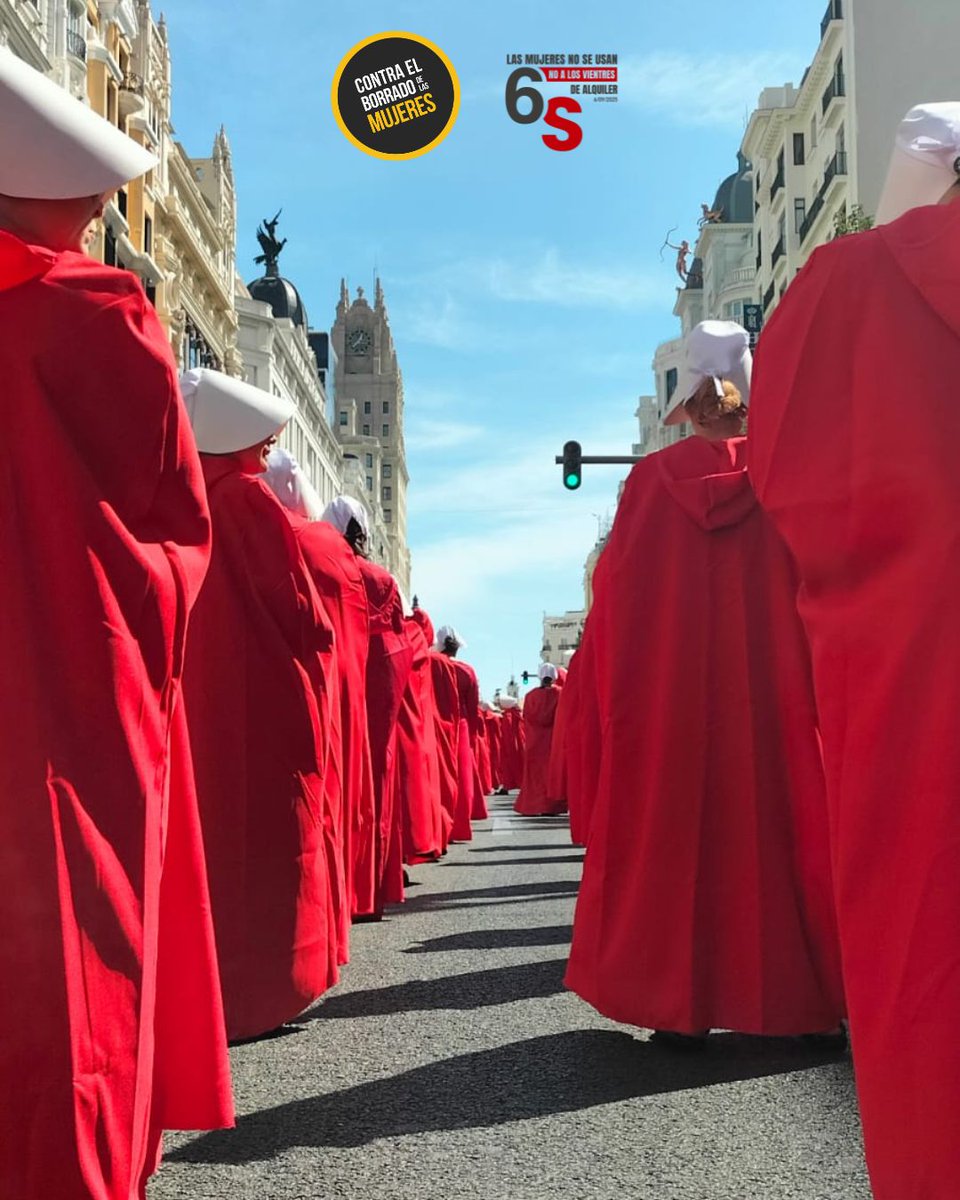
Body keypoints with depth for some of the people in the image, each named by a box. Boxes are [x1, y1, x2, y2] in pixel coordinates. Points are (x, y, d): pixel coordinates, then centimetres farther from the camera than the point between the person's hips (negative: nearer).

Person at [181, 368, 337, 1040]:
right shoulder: (248, 497, -11)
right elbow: (296, 602, -14)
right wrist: (319, 641, 3)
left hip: (204, 695, 8)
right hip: (267, 694, -8)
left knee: (215, 828, 13)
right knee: (271, 835, -1)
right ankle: (258, 990, 3)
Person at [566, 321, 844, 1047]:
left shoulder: (653, 477, 0)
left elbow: (616, 590, 1)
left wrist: (617, 697, 10)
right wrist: (816, 684, 9)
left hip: (668, 691, 0)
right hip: (773, 686, 0)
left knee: (673, 831, 6)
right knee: (775, 821, 8)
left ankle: (677, 1001, 10)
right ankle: (800, 995, 14)